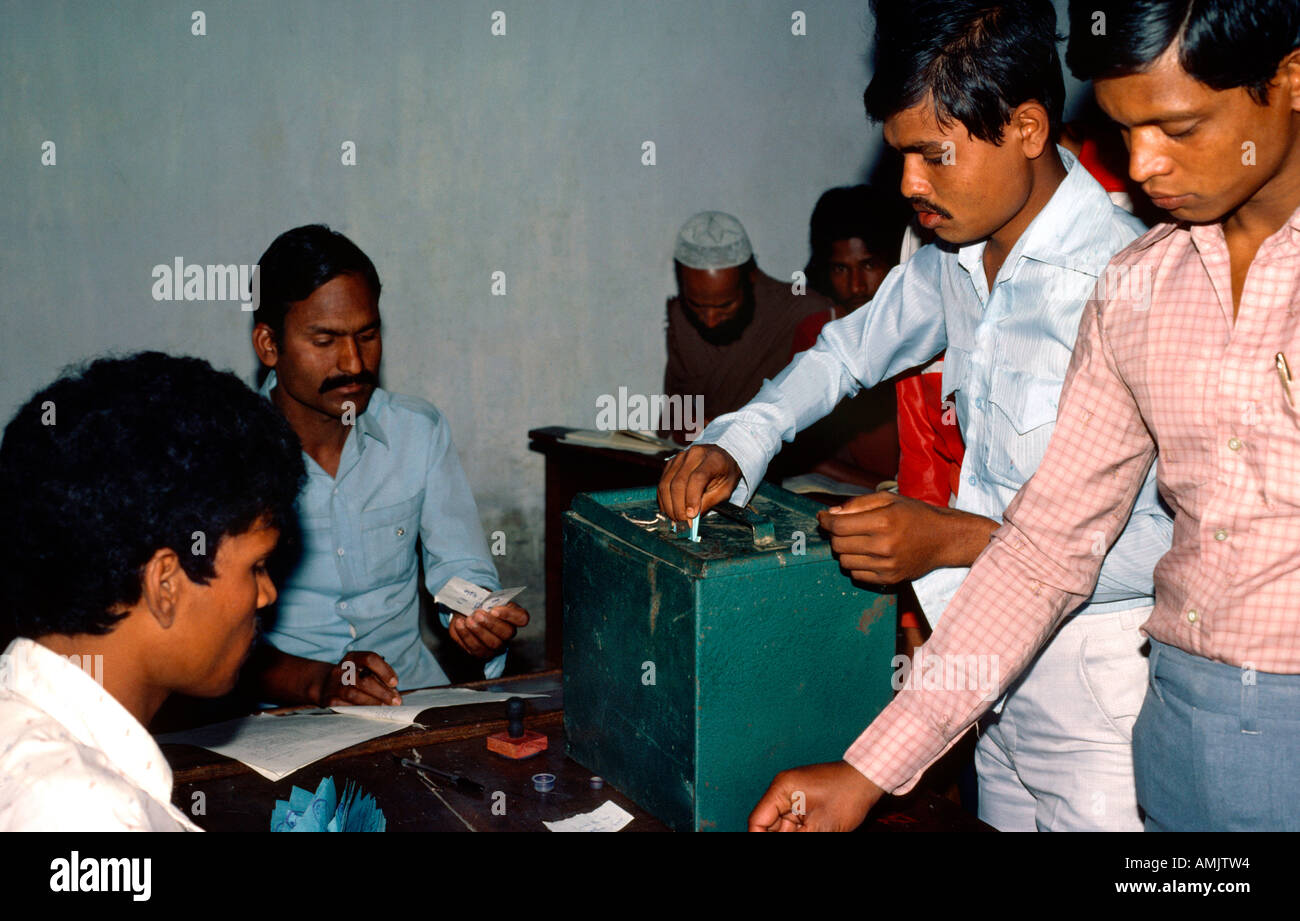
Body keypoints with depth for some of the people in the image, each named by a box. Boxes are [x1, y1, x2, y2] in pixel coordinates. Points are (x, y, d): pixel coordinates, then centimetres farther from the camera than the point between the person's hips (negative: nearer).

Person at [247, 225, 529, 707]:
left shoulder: (420, 432, 6)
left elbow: (460, 569, 8)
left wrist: (476, 620, -16)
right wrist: (315, 681, -25)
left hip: (413, 690, 3)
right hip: (281, 710, -2)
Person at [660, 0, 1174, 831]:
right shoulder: (955, 258, 2)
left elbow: (1187, 540, -23)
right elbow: (852, 348, 20)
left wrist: (957, 541, -26)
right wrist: (735, 446, 6)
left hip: (1097, 676, -7)